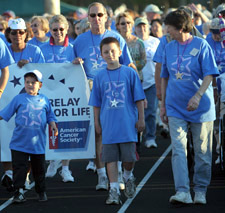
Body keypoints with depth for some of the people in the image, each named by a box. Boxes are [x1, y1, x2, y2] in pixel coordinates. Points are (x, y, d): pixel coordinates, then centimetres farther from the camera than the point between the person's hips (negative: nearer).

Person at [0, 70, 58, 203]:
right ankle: (19, 191, 5)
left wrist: (53, 125, -3)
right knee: (20, 168, -2)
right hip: (19, 143, -1)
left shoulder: (44, 100, 7)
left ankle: (41, 191, 25)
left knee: (39, 169, 11)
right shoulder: (18, 99, 3)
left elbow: (50, 116, 13)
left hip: (38, 143, 1)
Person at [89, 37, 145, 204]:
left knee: (129, 158, 1)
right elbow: (96, 103, 13)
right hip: (108, 126, 2)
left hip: (127, 124, -1)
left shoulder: (129, 73, 1)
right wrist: (97, 122, 11)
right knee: (111, 158, -1)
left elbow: (139, 98, 4)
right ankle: (114, 189, 2)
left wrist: (141, 119, 2)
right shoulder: (100, 77, 7)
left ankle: (128, 177, 31)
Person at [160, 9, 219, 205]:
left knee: (202, 151, 4)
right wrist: (163, 104, 16)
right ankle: (182, 192, -16)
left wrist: (198, 96, -24)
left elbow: (209, 75, -10)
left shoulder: (201, 45, -5)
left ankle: (200, 191, 16)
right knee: (178, 149, -10)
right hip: (176, 107, 3)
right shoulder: (169, 48, 9)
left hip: (200, 107, -3)